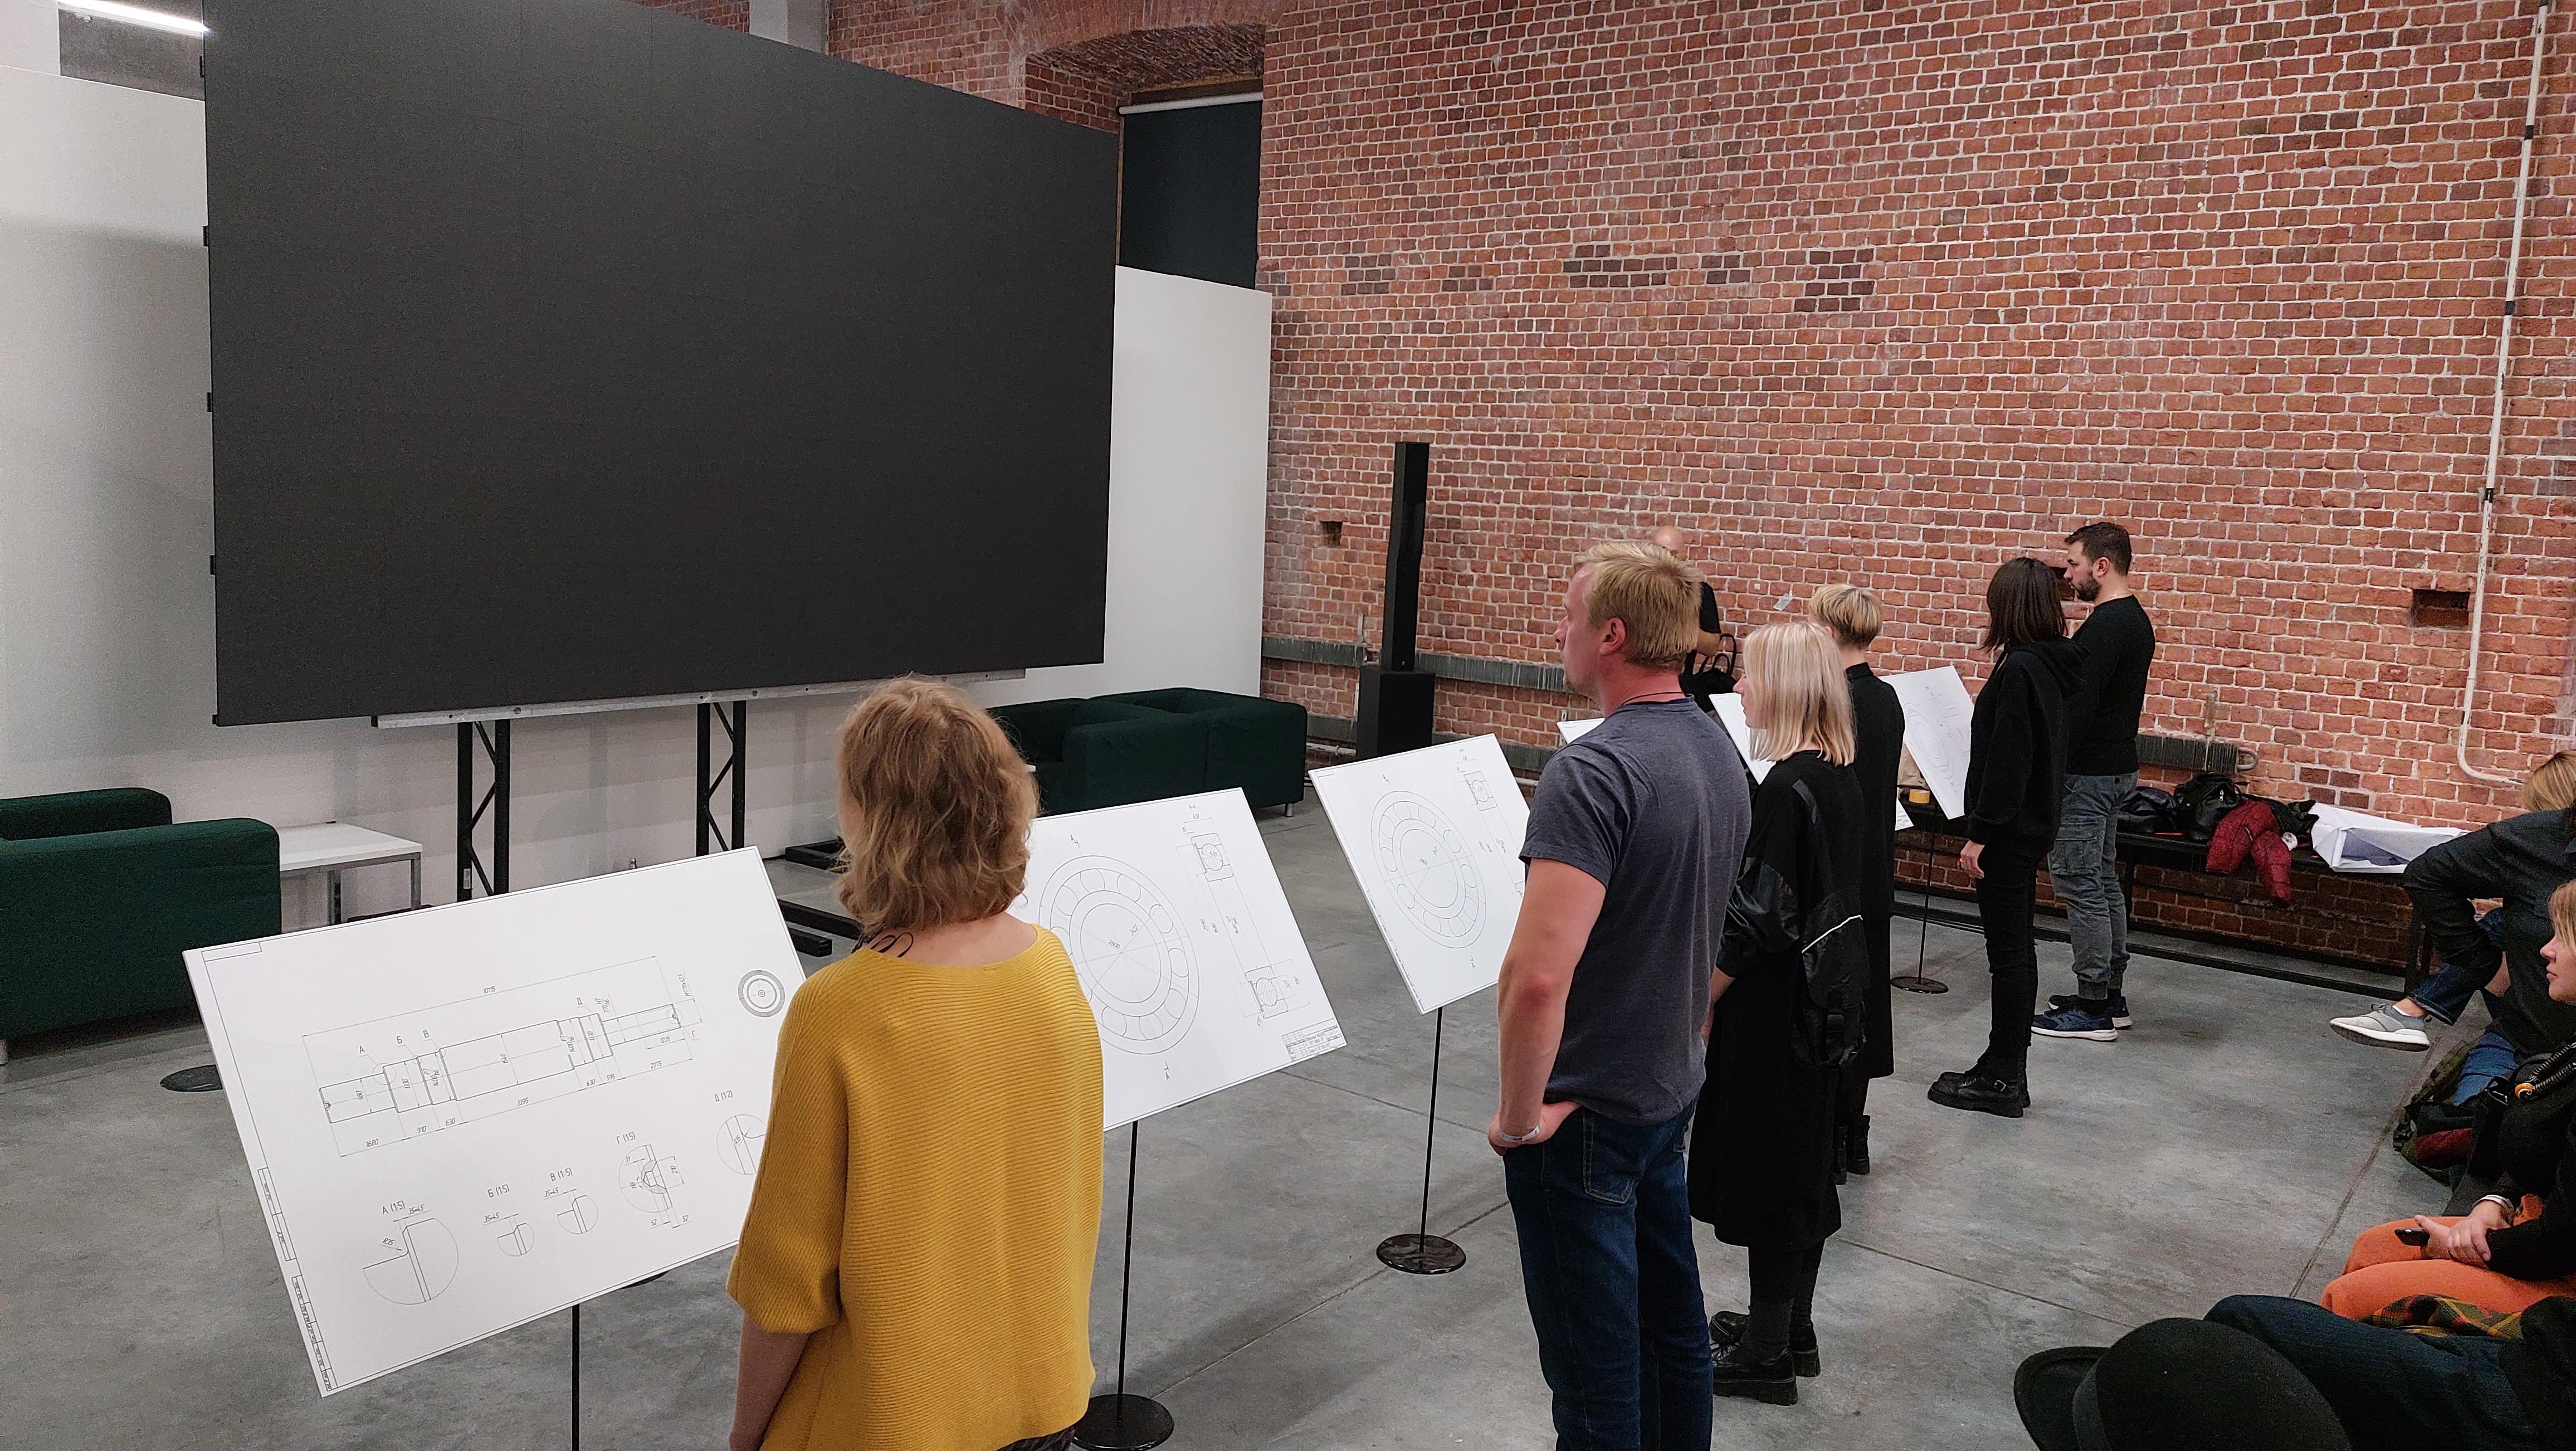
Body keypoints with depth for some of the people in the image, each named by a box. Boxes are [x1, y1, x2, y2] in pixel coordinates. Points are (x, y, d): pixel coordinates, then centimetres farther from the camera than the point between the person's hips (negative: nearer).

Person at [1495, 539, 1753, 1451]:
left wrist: (1520, 1115, -19)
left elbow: (1537, 976, -34)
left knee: (1594, 1366, 7)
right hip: (1670, 1092, 9)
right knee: (1669, 1325, 22)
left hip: (1584, 1114, -8)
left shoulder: (1593, 773, -26)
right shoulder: (1719, 750, 3)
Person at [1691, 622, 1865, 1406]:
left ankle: (1766, 1354, 16)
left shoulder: (1786, 789, -23)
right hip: (1821, 1004, 9)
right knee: (1801, 1164, 19)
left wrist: (1697, 1002, -12)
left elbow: (1756, 922, -22)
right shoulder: (1840, 775, 5)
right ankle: (1792, 1329, 33)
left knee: (1765, 1169, 3)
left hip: (1771, 1009, -9)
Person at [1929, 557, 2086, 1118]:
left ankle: (2004, 1080, 7)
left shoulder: (2019, 668, -19)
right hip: (2031, 822, 10)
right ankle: (2005, 1068, 26)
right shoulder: (2051, 663, 9)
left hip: (2009, 829, -10)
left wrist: (1979, 834, -18)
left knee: (2008, 951, -2)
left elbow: (2005, 760, -21)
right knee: (2015, 950, 16)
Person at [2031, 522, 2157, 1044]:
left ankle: (2092, 1009, -1)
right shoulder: (2134, 619, 15)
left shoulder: (2106, 626, -19)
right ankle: (2110, 997, 21)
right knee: (2103, 883, 15)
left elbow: (2077, 706, -24)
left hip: (2087, 774, -11)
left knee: (2079, 885, -5)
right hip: (2115, 767, 11)